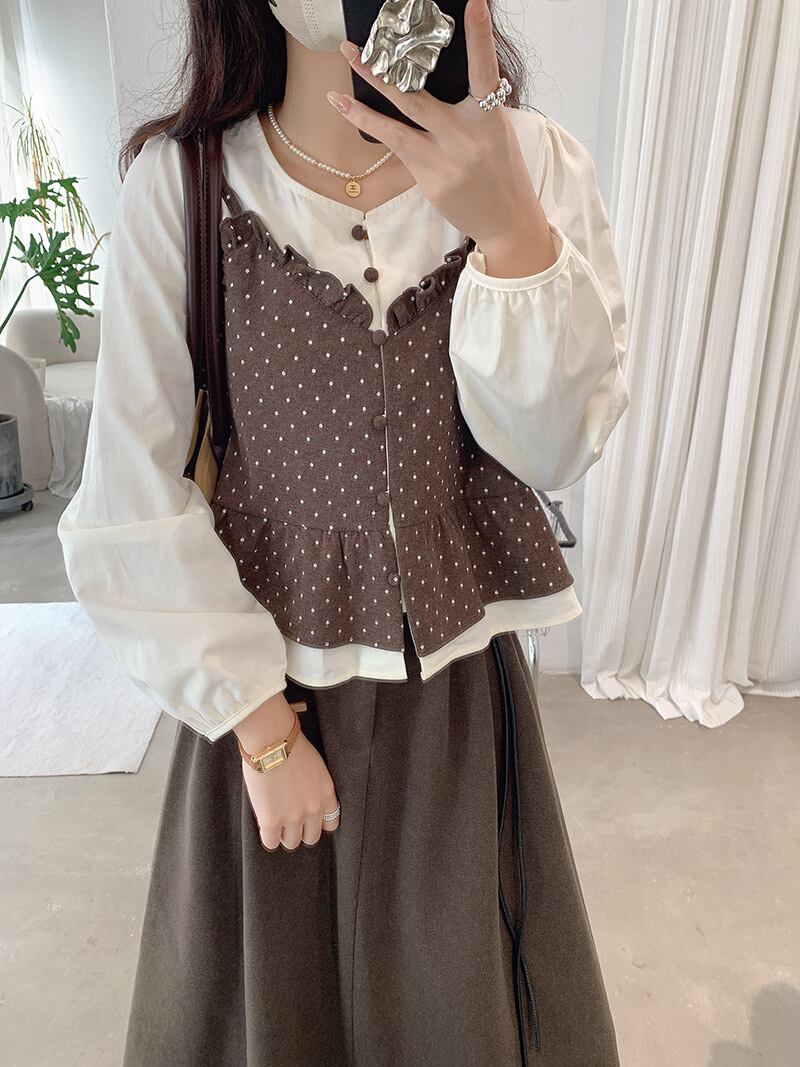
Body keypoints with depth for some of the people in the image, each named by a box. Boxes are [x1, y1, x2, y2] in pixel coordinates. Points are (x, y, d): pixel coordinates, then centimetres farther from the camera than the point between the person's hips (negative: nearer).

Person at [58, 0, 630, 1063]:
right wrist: (260, 725, -9)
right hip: (265, 691, -1)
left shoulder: (536, 164, -6)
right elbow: (135, 499, -11)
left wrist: (508, 227, -25)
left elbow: (555, 451, -11)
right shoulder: (182, 180, -11)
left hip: (462, 692, 2)